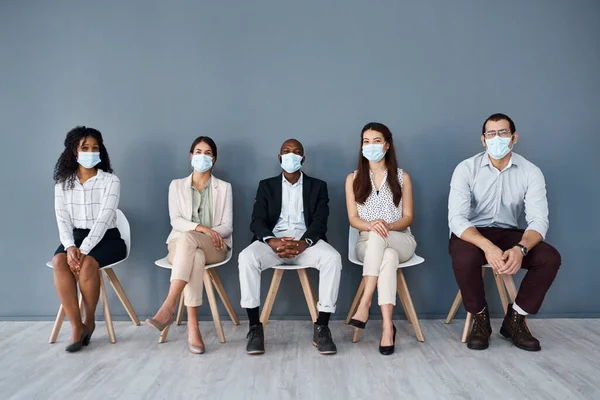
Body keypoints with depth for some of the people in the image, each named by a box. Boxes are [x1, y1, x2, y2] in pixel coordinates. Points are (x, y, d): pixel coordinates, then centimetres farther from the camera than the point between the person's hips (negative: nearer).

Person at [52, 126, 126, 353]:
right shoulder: (63, 183, 6)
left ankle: (89, 321, -8)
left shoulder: (110, 181, -6)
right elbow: (62, 219, -2)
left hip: (106, 238, -3)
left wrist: (83, 250, -26)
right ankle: (76, 326, -21)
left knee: (87, 264, -32)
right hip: (76, 236, 3)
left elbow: (103, 219, -16)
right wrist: (70, 246, -21)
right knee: (59, 261, -28)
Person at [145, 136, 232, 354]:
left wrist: (205, 233, -18)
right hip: (181, 243, 1)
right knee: (195, 258, -39)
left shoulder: (224, 187, 12)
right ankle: (192, 326, -42)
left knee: (188, 238, -38)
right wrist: (201, 228, -21)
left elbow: (227, 226, 3)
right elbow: (176, 221, -1)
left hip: (214, 247, -1)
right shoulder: (177, 185, 14)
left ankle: (169, 307, -45)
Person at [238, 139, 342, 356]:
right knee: (246, 257, -31)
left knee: (333, 258, -32)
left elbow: (320, 222, -1)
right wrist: (272, 241, -22)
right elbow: (257, 221, 2)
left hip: (306, 241, 0)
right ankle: (255, 327, -22)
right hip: (273, 240, 1)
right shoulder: (266, 185, 15)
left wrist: (303, 243, -23)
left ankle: (321, 327, -22)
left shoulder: (317, 186, 14)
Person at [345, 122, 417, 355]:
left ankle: (365, 303, -39)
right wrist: (371, 225, -24)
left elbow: (408, 218, 3)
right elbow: (353, 219, 0)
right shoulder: (353, 178, 7)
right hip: (367, 242, 0)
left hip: (401, 240, 0)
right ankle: (387, 325, -38)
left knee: (378, 237, -36)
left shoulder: (402, 177, 7)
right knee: (388, 257, -36)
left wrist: (388, 226, -20)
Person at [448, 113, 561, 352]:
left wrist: (521, 248, -37)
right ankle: (480, 319, -8)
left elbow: (538, 220, -15)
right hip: (471, 233, -3)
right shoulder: (466, 169, -13)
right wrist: (487, 246, -39)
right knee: (464, 258, -35)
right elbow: (456, 218, -22)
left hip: (508, 233, 3)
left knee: (550, 258, -21)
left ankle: (515, 320, -2)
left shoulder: (531, 172, -6)